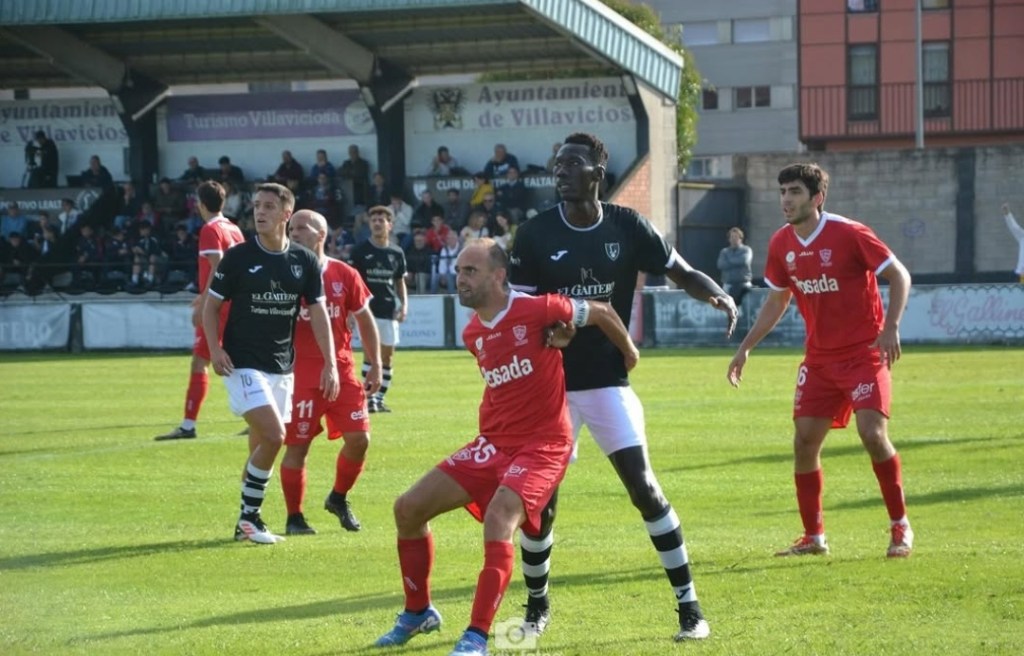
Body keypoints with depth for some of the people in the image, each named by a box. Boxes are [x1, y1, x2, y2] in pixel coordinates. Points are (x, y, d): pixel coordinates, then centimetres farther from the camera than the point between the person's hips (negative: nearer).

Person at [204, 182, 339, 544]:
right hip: (243, 364, -4)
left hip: (282, 366, 4)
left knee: (261, 445, 9)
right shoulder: (238, 256, -6)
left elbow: (318, 312, 4)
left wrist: (330, 365, -3)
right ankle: (249, 517, -6)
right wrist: (215, 349, -13)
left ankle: (247, 521, 21)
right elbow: (211, 304, 1)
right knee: (273, 436, -19)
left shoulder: (304, 260, 2)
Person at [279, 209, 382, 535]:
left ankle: (338, 498, 23)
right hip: (300, 372, -3)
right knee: (297, 444, -4)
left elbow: (364, 319, 13)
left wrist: (375, 365, 11)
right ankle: (294, 517, 8)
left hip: (341, 370, 3)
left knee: (359, 438, -2)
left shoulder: (345, 274, 5)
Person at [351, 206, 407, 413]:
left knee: (388, 355, 4)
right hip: (367, 309, -4)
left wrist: (404, 304, 3)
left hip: (388, 310, 4)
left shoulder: (396, 253, 9)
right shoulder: (360, 250, -2)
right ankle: (369, 398, -11)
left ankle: (380, 398, 12)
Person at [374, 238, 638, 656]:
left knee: (499, 520, -31)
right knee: (409, 508, 2)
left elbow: (601, 314, 0)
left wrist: (629, 353, 15)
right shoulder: (472, 334, 6)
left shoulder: (538, 310, -15)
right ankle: (418, 612, 21)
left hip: (542, 445, -7)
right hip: (492, 444, 7)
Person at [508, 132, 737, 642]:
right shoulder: (535, 234, -8)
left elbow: (682, 273, 0)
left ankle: (689, 606, 1)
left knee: (644, 488, -7)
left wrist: (718, 295, -21)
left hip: (609, 383, 0)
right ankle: (536, 605, 24)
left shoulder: (627, 227, -4)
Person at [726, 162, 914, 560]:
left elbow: (899, 276, -11)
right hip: (819, 359, 6)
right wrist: (746, 347, 13)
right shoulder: (781, 245, 2)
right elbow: (776, 302, 17)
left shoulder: (849, 235, -16)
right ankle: (814, 537, 14)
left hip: (864, 353, -6)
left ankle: (900, 527, -2)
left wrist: (891, 327, -23)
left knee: (873, 434, -18)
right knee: (804, 442, 1)